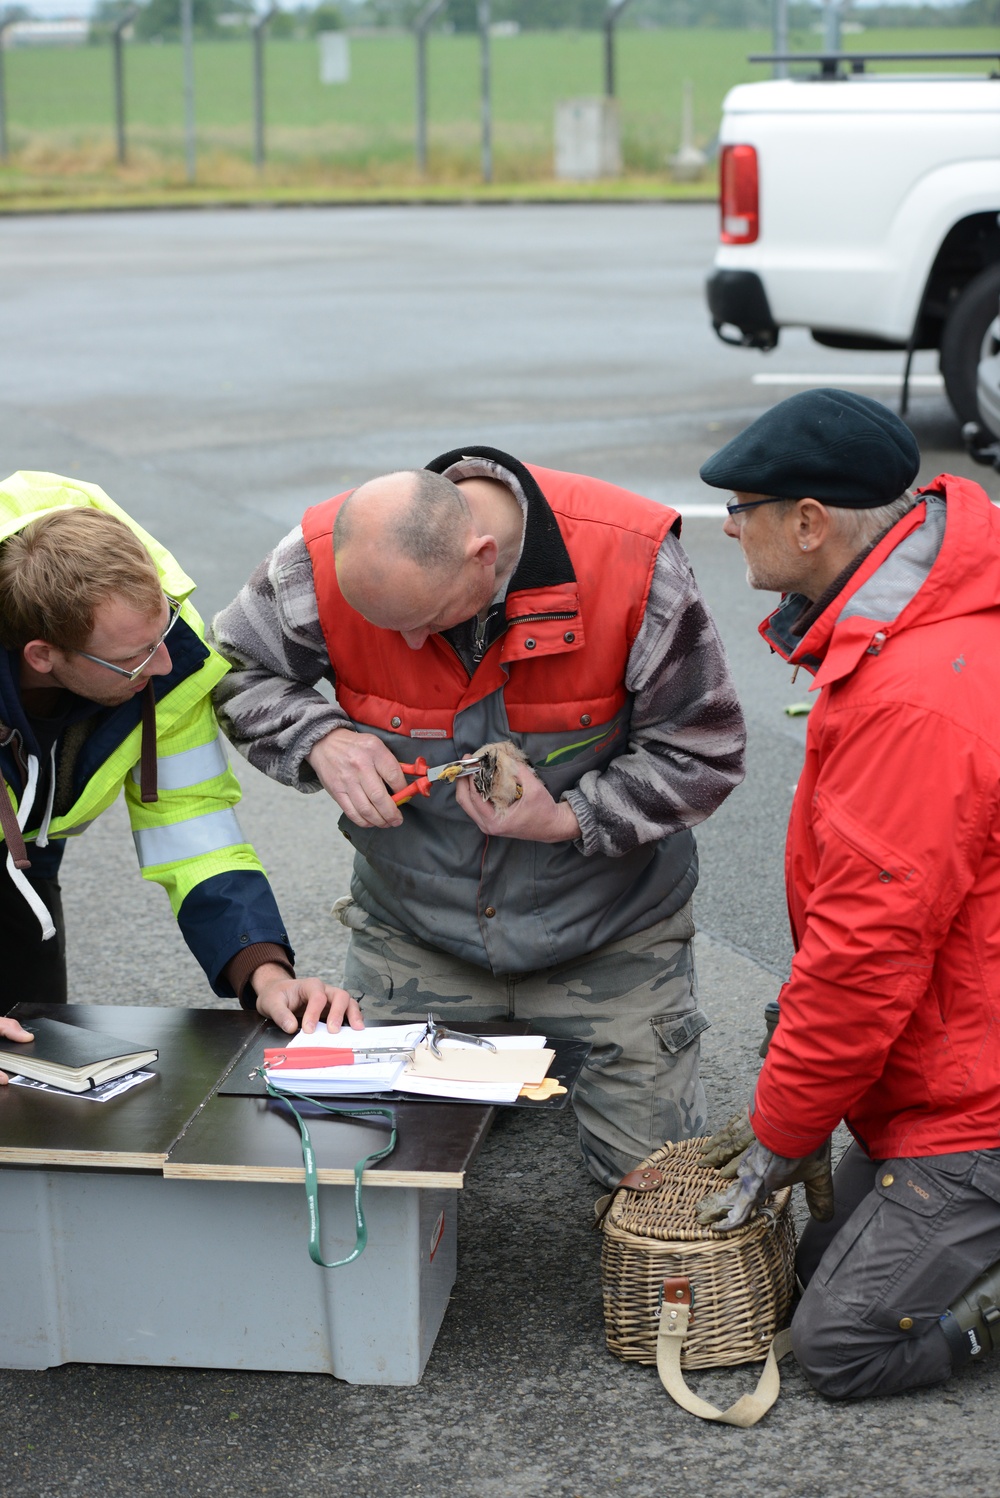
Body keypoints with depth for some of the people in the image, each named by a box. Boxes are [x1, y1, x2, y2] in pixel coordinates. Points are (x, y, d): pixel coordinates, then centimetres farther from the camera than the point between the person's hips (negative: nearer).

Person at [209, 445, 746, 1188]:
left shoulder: (631, 559, -25)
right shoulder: (325, 562, -20)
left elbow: (703, 752, -15)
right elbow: (234, 669, -2)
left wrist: (570, 821, -27)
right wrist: (318, 739, -21)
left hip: (610, 930, -2)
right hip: (415, 924, 2)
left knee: (653, 1172, 2)